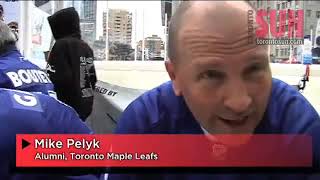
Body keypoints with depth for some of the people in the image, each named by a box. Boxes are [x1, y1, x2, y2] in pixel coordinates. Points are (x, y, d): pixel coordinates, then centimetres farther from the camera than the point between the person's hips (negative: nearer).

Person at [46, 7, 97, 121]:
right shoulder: (86, 47, 10)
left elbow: (58, 78, -22)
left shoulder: (62, 45, -14)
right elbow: (92, 78, 15)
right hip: (84, 105, 8)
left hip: (68, 107, -8)